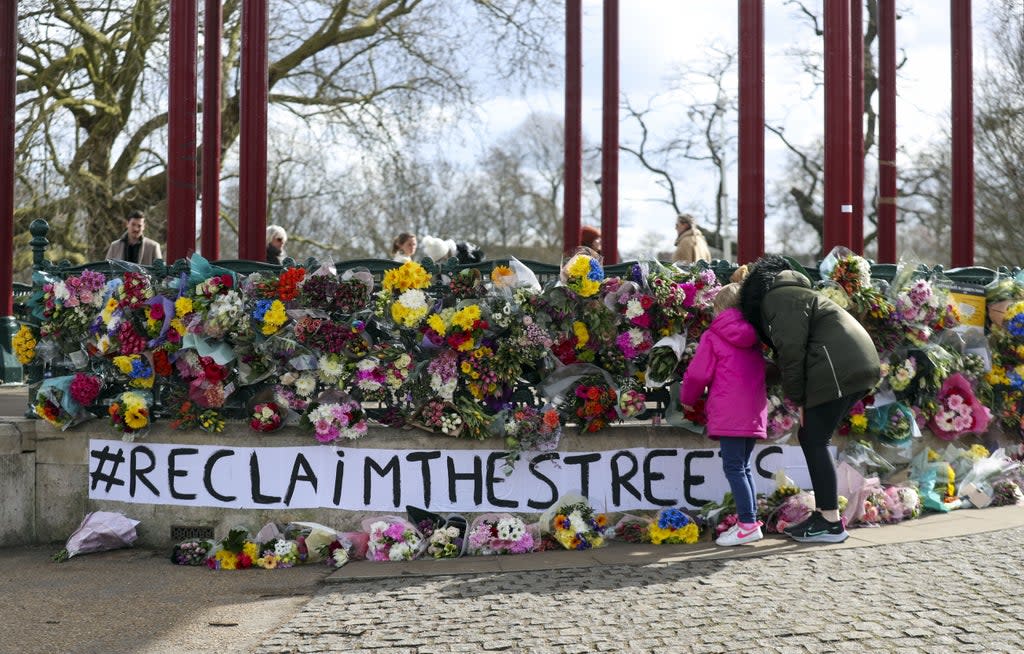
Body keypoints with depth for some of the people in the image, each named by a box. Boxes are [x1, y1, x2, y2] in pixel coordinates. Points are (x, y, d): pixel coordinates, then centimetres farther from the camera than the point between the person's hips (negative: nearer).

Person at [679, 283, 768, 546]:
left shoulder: (712, 337, -2)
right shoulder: (753, 338, 17)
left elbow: (698, 374, -5)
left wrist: (687, 398, 14)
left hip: (729, 414, -7)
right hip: (754, 413, 7)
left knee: (734, 468, -5)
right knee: (743, 467, 15)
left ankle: (748, 524, -9)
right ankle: (750, 521, 16)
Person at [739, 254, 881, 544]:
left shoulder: (778, 298, -3)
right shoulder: (794, 293, 29)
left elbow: (791, 351, -12)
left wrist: (799, 399, -7)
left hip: (838, 370, -10)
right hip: (857, 366, 10)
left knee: (814, 441, -5)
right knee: (810, 438, 13)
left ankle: (831, 523, -4)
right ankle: (823, 513, 17)